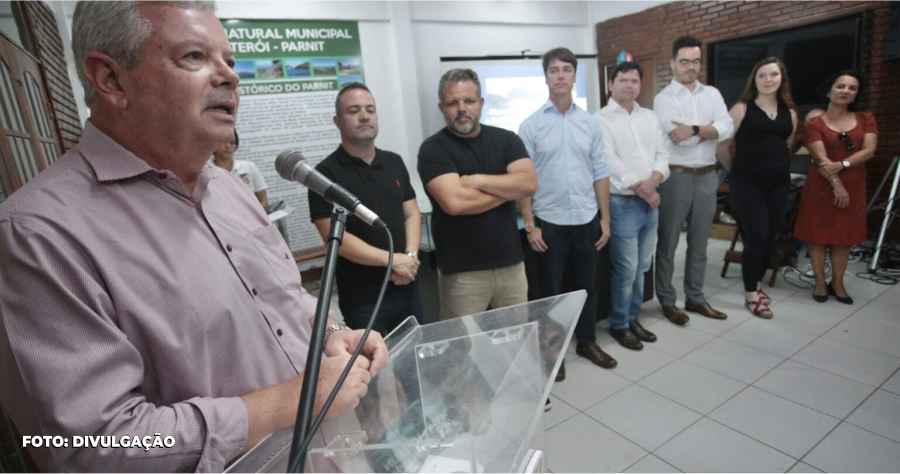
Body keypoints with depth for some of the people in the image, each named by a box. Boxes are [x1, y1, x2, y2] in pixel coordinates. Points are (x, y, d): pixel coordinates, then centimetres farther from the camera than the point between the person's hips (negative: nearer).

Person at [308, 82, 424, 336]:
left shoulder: (394, 162, 8)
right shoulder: (326, 173, -9)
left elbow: (412, 213, 8)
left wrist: (410, 255, -10)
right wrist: (392, 260, -17)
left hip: (407, 289, 5)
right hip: (362, 299, -5)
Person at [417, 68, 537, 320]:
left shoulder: (506, 139, 5)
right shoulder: (433, 148, -7)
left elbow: (529, 183, -9)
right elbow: (454, 203, -22)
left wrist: (476, 180, -16)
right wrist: (508, 188, -9)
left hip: (511, 263, 4)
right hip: (462, 271, -3)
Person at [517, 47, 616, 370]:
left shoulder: (589, 122, 5)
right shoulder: (531, 125, -5)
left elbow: (600, 173, 7)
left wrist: (605, 219, 4)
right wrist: (530, 225, -10)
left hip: (586, 220, 3)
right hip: (550, 222, -3)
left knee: (587, 286, 16)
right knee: (551, 291, 10)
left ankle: (587, 342, 36)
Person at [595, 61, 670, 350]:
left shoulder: (650, 117, 14)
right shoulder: (601, 120, -7)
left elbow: (662, 153, 10)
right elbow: (610, 162, -15)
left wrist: (653, 180, -9)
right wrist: (640, 188, -14)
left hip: (651, 202, 6)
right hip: (623, 204, -6)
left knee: (641, 267, 14)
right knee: (626, 269, -2)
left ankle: (632, 317, 30)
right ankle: (619, 324, 16)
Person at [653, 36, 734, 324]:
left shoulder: (712, 94, 11)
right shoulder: (664, 98, -3)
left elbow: (727, 129, -4)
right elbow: (679, 137, -16)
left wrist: (694, 129, -15)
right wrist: (710, 130, -7)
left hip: (707, 177, 5)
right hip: (676, 177, -5)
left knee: (699, 242, 13)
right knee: (668, 243, 3)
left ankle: (695, 298, 27)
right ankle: (667, 301, 16)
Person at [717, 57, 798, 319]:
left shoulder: (789, 113, 10)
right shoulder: (742, 108, -5)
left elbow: (787, 145, 23)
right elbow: (722, 144, -6)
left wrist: (777, 166, 18)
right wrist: (737, 168, 4)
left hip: (779, 182, 5)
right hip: (748, 182, -5)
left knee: (770, 234, 9)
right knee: (756, 234, -8)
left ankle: (757, 283, 27)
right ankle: (750, 294, 4)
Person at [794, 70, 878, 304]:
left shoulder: (866, 119, 9)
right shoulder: (815, 123, -2)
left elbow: (869, 150, -4)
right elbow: (821, 158, -10)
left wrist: (841, 165, -19)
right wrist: (836, 184, -18)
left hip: (854, 186, 3)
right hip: (821, 187, -3)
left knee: (844, 236, 8)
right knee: (818, 234, 1)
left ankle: (837, 283, 19)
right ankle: (820, 283, 12)